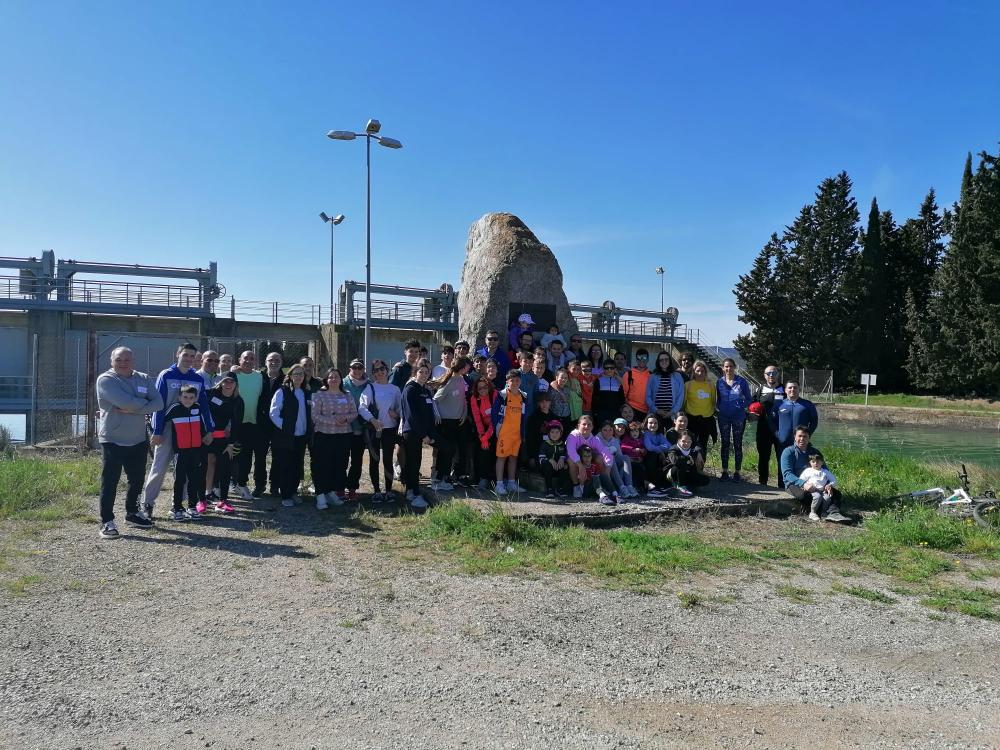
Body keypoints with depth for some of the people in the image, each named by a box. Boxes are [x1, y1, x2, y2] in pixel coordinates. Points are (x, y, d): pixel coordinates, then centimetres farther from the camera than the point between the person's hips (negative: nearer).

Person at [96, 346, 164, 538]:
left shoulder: (144, 379, 7)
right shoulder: (105, 380, -8)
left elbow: (158, 403, -6)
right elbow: (125, 401, -24)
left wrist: (134, 409, -19)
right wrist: (145, 404, -8)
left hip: (138, 441, 5)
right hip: (112, 441, -5)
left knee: (137, 479, 15)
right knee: (110, 482, -3)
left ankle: (132, 512, 33)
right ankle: (107, 521, 5)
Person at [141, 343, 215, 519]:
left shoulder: (198, 379, 6)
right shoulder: (166, 376, -4)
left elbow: (204, 405, 8)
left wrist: (210, 429, 1)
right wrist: (157, 431, -11)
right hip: (167, 429, -4)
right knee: (159, 468, -1)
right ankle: (147, 503, 11)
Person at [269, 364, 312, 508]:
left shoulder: (306, 394, 11)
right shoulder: (282, 392, -6)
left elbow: (310, 414, 17)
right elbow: (273, 413, -11)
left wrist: (310, 429, 5)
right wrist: (284, 427, -14)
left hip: (301, 436, 5)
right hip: (285, 436, -5)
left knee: (297, 467, 10)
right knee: (284, 467, 1)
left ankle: (293, 492, 23)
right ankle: (285, 496, 8)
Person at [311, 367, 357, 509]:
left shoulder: (347, 395, 12)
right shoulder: (319, 395, 0)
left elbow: (354, 413, 10)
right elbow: (315, 416, -8)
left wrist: (345, 418, -12)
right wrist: (332, 421, -17)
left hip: (344, 436, 4)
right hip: (324, 435, -4)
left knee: (340, 465, 7)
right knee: (323, 466, -4)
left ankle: (333, 492, 20)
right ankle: (321, 496, 0)